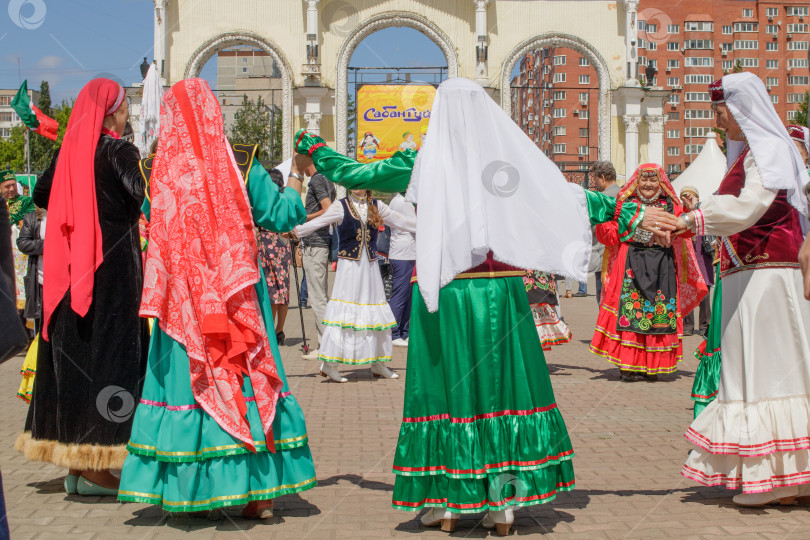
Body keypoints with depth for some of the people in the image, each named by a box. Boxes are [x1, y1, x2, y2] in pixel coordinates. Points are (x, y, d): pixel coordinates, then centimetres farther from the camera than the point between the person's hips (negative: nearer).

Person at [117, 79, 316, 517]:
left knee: (187, 379, 7)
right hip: (237, 292, 0)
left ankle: (192, 489, 11)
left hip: (183, 295, 0)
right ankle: (259, 491, 10)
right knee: (247, 376, 7)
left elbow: (150, 221, 8)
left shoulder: (162, 171, -5)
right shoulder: (240, 164, -5)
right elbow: (281, 216, -1)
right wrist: (296, 175, 14)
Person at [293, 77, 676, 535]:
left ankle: (446, 503, 13)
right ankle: (502, 504, 11)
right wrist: (634, 214, 10)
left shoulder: (420, 164, -1)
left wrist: (314, 148, 27)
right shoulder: (512, 157, 1)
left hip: (442, 295, -1)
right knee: (503, 388, 8)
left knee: (446, 390, 8)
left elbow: (350, 174, 9)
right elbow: (571, 197, 2)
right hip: (500, 292, 1)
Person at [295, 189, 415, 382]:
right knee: (342, 310, -7)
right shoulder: (341, 207, -1)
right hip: (349, 266, -4)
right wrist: (295, 231, -18)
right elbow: (317, 223, -6)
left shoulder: (376, 206, 10)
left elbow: (401, 221, 15)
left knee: (375, 313, 7)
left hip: (370, 265, 4)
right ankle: (329, 364, -3)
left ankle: (377, 363, 17)